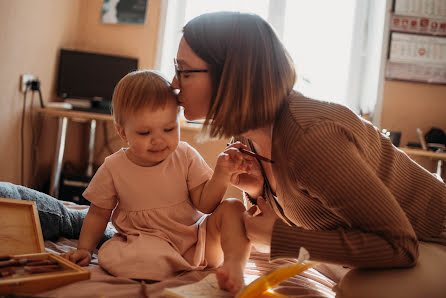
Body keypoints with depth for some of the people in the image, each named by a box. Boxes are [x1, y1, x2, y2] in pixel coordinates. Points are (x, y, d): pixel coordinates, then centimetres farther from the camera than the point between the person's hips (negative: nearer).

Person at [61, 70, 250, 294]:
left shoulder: (186, 156, -3)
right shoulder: (113, 168, -3)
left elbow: (205, 204, -6)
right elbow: (98, 213, 10)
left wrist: (221, 174, -22)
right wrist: (84, 249, 0)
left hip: (195, 238, 2)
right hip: (147, 243, -1)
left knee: (231, 208, -17)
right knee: (111, 257, -33)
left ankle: (234, 264, -32)